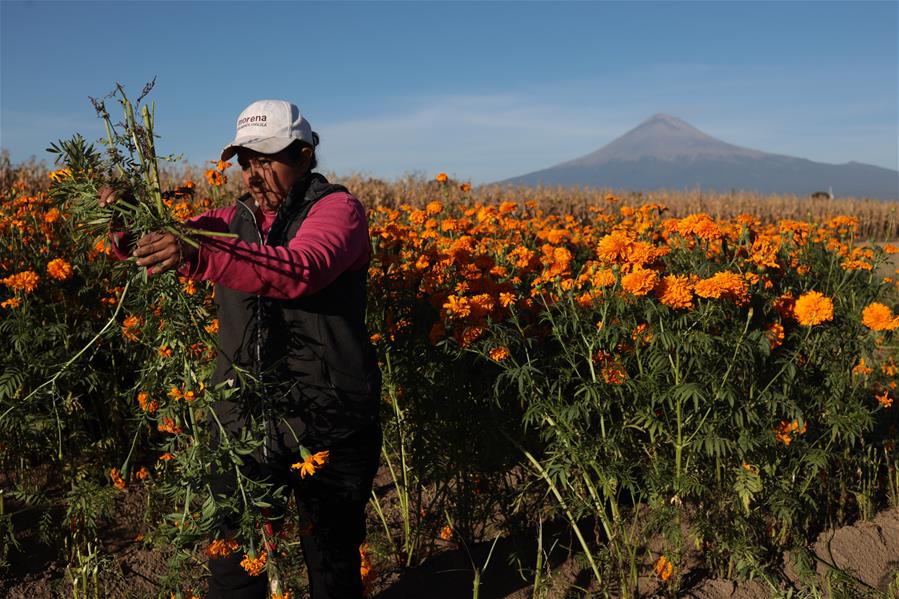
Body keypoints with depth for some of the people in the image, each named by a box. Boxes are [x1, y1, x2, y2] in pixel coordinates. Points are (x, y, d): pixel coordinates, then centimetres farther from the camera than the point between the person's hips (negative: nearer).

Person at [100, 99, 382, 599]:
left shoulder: (338, 209, -8)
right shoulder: (237, 219, 11)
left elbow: (301, 269, -28)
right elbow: (168, 240, 0)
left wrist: (200, 257, -41)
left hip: (328, 428, -4)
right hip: (244, 421, 5)